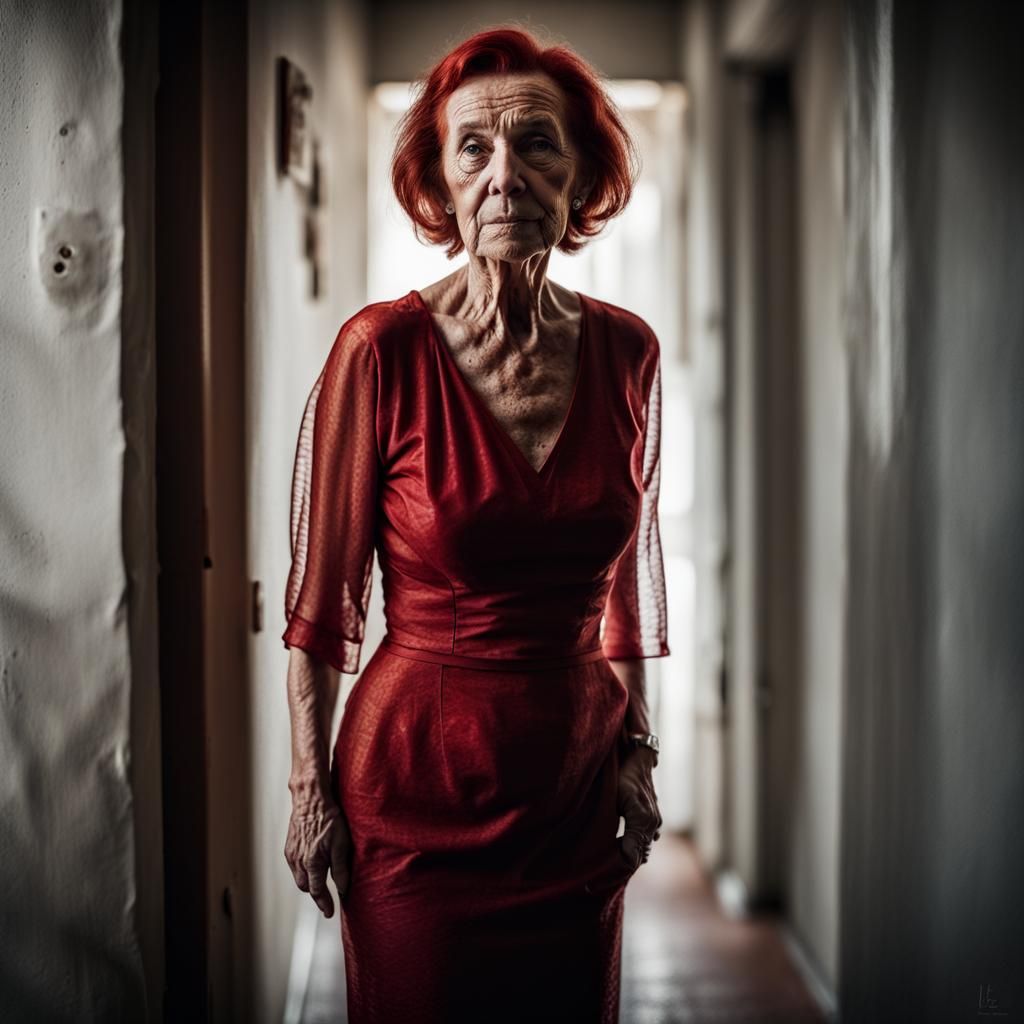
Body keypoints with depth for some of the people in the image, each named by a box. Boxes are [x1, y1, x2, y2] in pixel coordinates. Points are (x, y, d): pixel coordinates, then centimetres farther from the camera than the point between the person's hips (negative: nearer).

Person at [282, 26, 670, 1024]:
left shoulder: (626, 350, -2)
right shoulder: (381, 350, -13)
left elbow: (627, 578, 8)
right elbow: (320, 594, -7)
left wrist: (637, 751, 8)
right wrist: (310, 788, -5)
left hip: (577, 790, 4)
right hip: (416, 786, -3)